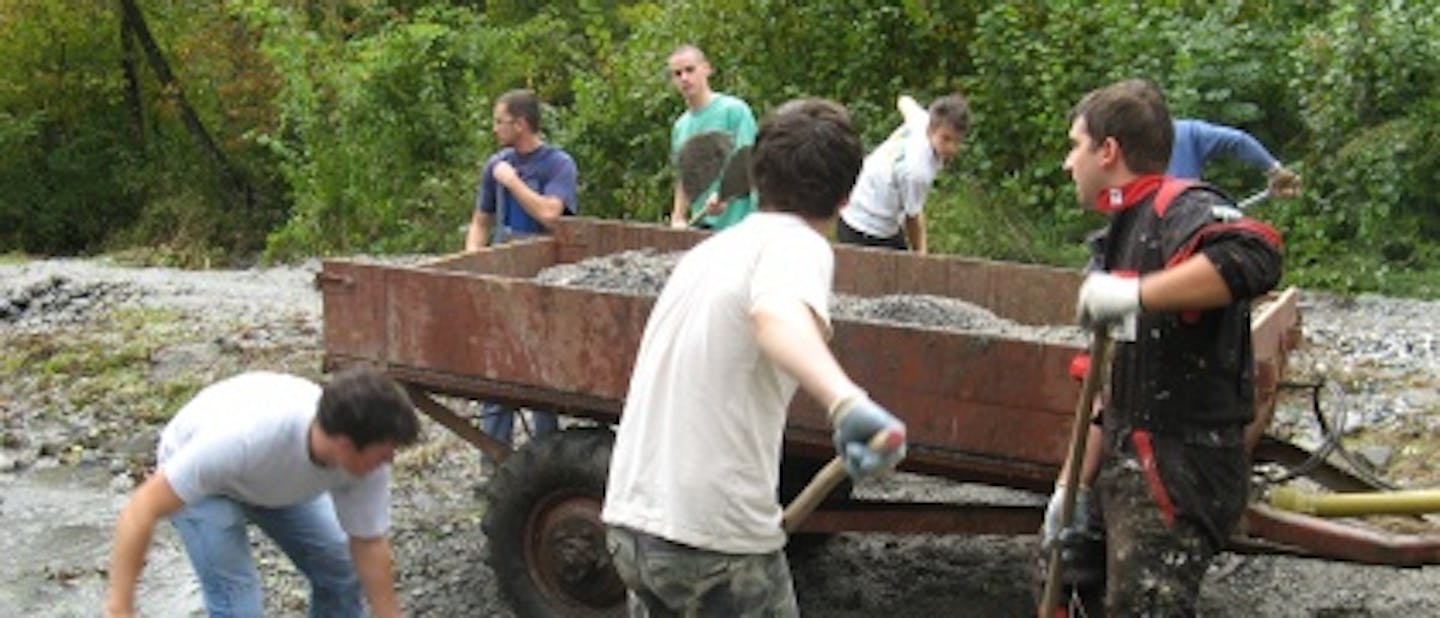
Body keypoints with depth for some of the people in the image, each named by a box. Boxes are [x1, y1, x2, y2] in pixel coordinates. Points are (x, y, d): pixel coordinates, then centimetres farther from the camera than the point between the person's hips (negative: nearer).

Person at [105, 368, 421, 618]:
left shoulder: (366, 460, -29)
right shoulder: (245, 437, -46)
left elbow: (369, 545, -13)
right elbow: (143, 508, -38)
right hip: (198, 475, -5)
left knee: (340, 572, 2)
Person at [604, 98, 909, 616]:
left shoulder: (710, 248, 16)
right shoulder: (799, 244, -8)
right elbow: (778, 316, -33)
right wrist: (847, 402, -51)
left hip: (631, 519, 7)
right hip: (718, 540, -7)